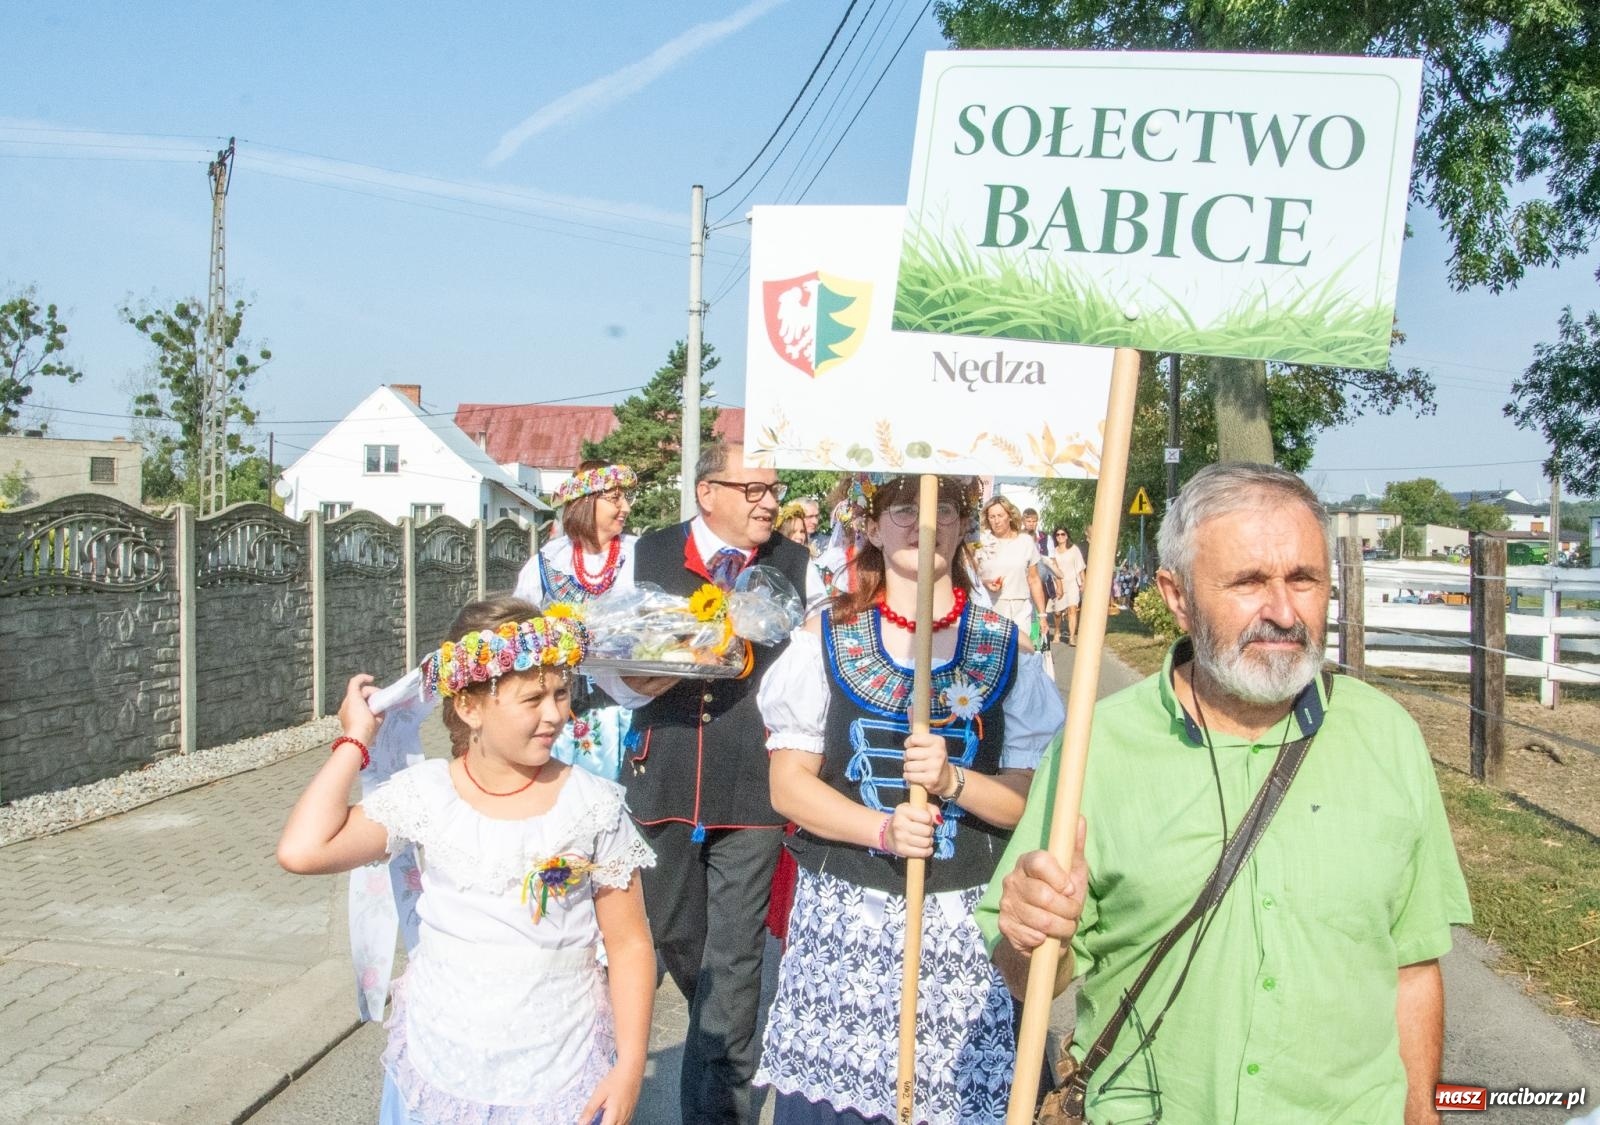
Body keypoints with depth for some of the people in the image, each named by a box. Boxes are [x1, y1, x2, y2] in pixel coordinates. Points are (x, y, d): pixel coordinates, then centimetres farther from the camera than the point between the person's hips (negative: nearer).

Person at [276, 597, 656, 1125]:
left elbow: (629, 945, -4)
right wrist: (355, 741, -9)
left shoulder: (594, 805, -9)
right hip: (439, 1071, 1)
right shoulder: (424, 793, -7)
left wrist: (629, 1067, -10)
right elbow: (301, 852, -17)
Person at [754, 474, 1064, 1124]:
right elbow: (788, 784, -1)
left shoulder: (1005, 649, 4)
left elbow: (1035, 802, 2)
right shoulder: (826, 638, 3)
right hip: (842, 916, 0)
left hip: (966, 923, 0)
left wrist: (953, 780, -17)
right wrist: (881, 829, -17)